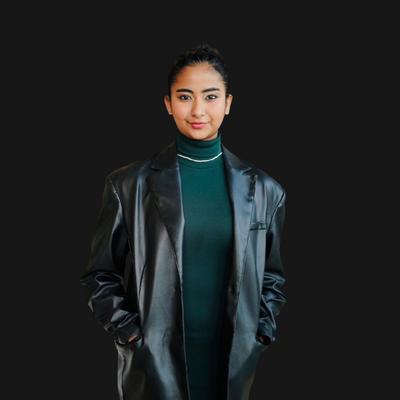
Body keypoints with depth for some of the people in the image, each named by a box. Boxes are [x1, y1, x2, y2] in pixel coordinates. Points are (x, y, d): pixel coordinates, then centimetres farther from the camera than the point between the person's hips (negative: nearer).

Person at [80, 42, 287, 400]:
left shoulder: (264, 189, 2)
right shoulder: (129, 185, -5)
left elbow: (272, 276, 11)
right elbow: (101, 274, 2)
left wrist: (261, 333, 1)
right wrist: (130, 334, -6)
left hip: (234, 361, 2)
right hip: (155, 363, -2)